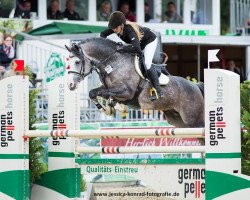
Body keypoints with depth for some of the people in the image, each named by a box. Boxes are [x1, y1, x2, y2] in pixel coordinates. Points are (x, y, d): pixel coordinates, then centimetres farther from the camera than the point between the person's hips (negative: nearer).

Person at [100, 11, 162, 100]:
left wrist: (120, 48, -52)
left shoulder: (130, 30, -44)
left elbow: (137, 48, -57)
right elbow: (103, 34, -6)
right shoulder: (116, 27, -23)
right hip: (139, 42, 8)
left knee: (147, 63, -21)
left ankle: (158, 91, -15)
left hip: (150, 40, -8)